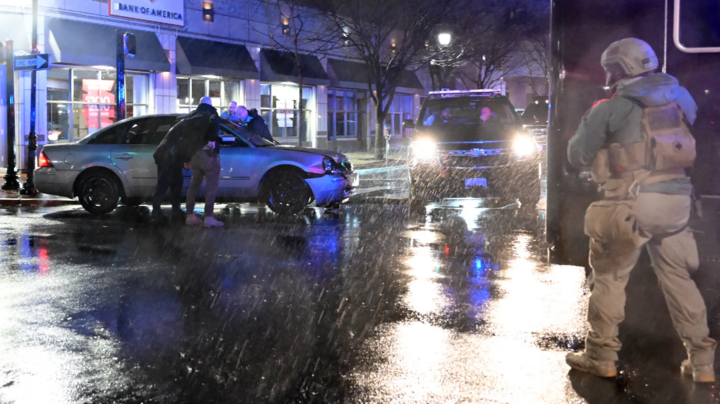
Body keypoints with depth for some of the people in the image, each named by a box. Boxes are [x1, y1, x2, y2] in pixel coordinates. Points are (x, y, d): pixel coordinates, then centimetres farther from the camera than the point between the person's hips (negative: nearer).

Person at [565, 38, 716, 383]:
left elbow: (577, 155, -1)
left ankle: (601, 357, 12)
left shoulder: (611, 108, -5)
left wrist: (590, 124, 17)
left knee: (609, 277, 7)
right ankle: (701, 361, 18)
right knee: (678, 278, 14)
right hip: (676, 199, 5)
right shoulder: (679, 98, 10)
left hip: (633, 202, -5)